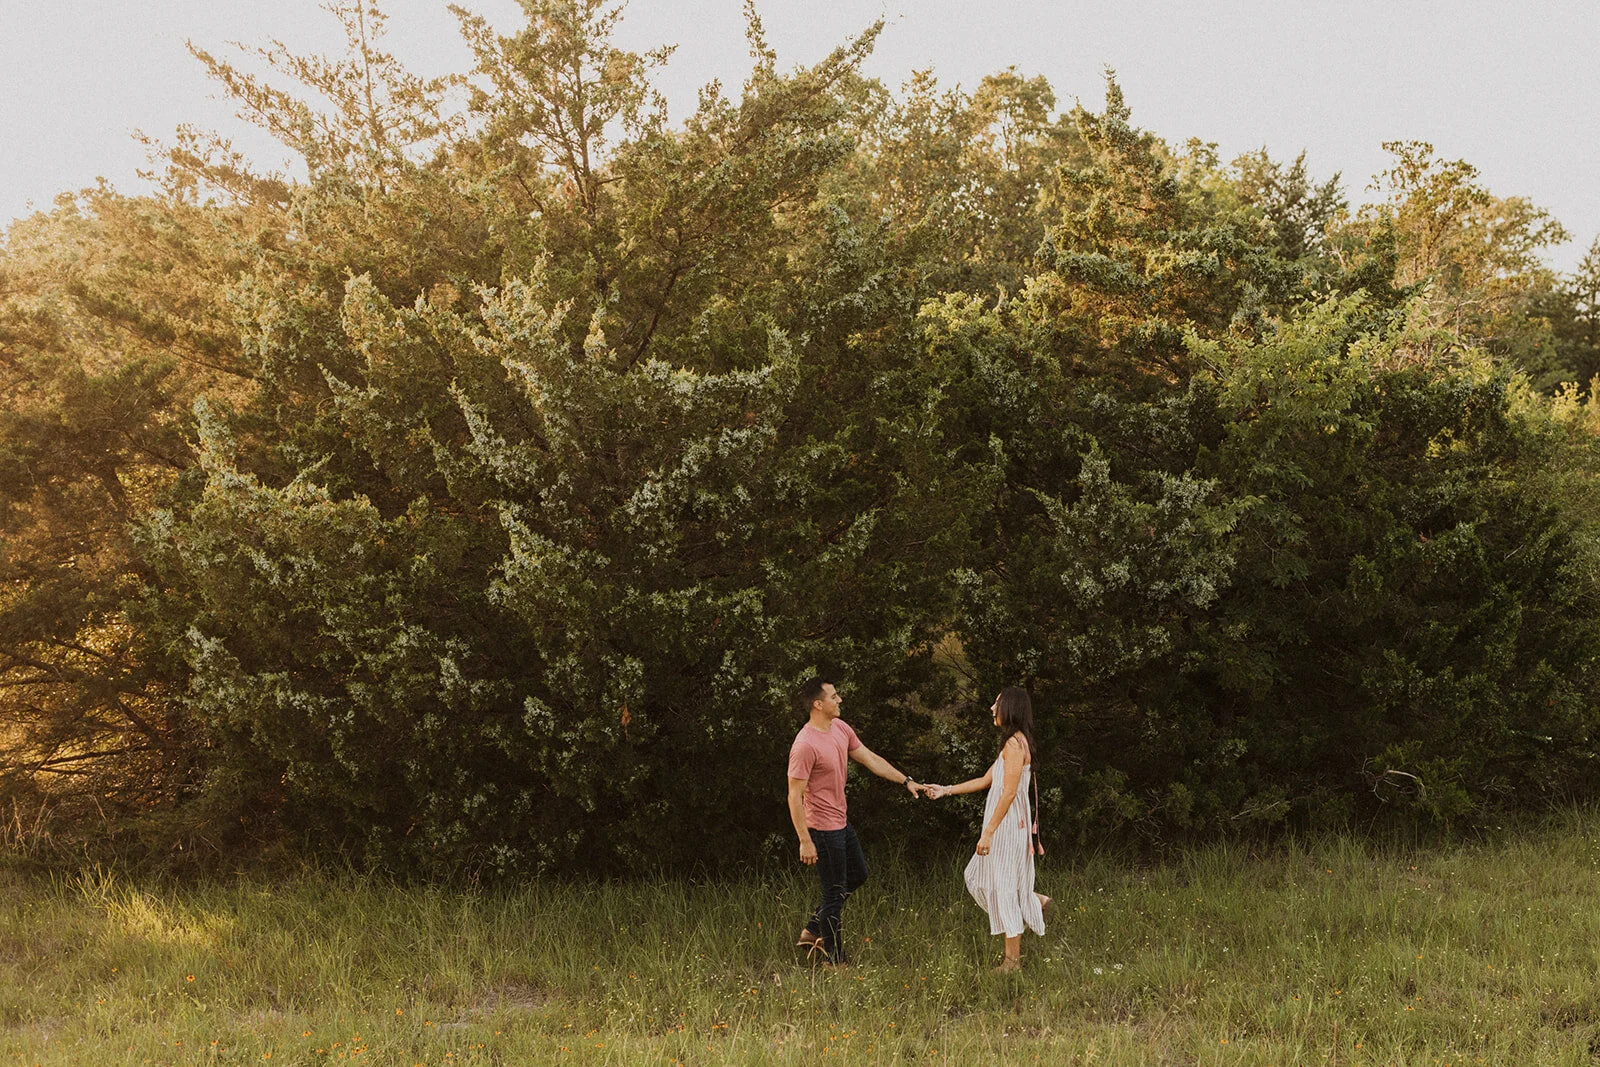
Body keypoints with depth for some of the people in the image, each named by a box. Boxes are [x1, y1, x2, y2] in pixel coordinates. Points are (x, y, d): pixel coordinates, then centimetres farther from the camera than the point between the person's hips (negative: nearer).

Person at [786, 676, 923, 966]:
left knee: (857, 876, 23)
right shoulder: (805, 746, -25)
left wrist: (906, 781, 11)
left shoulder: (840, 729, 2)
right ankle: (835, 960, 15)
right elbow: (794, 796, -23)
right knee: (835, 891, 1)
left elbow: (870, 759, 13)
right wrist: (805, 841, -23)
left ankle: (812, 932, 30)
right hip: (823, 828, -10)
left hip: (841, 822, 10)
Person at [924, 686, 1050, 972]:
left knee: (1002, 885, -3)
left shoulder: (1014, 744, -16)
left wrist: (988, 832, -22)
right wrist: (946, 790, 22)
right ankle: (1037, 901, 25)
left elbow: (1009, 792, -21)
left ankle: (1013, 959, 4)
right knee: (978, 878, 17)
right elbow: (986, 781, 22)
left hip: (1008, 824, -10)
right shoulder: (1012, 743, 15)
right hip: (1003, 824, 10)